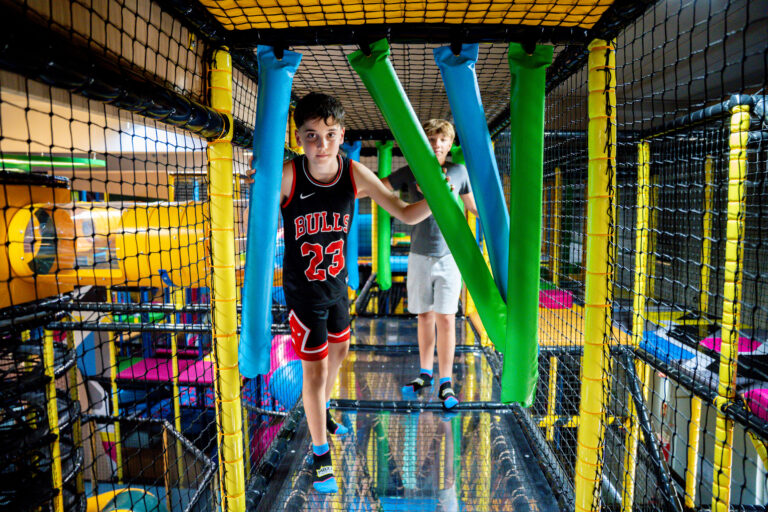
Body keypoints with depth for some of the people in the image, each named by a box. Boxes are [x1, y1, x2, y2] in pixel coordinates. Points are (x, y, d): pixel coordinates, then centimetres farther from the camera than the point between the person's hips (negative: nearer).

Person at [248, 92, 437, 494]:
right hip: (303, 291, -5)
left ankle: (322, 410, 54)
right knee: (315, 369, 1)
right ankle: (320, 453, 24)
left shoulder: (355, 175, -15)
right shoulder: (287, 176, -24)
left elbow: (406, 214, -11)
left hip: (337, 284, 5)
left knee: (339, 350, 23)